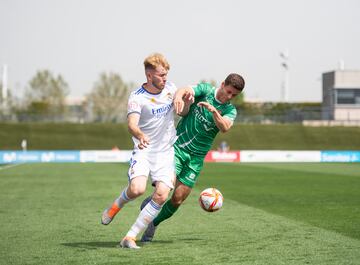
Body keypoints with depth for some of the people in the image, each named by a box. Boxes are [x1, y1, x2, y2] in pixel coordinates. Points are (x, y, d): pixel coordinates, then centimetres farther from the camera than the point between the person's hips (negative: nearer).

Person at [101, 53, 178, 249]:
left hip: (166, 152, 4)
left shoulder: (170, 88, 5)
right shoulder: (137, 97, -13)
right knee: (137, 189, -27)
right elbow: (132, 124, -30)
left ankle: (131, 236, -8)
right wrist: (140, 135, -50)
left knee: (162, 195, -16)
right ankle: (116, 205, 10)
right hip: (144, 150, -4)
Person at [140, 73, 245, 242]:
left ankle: (153, 224, 21)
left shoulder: (230, 110, 1)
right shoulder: (205, 90, -1)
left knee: (178, 199, -2)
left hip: (196, 157, 2)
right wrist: (178, 97, -43)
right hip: (177, 146, -2)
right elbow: (184, 91, -19)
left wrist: (213, 111, -37)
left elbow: (225, 128, -19)